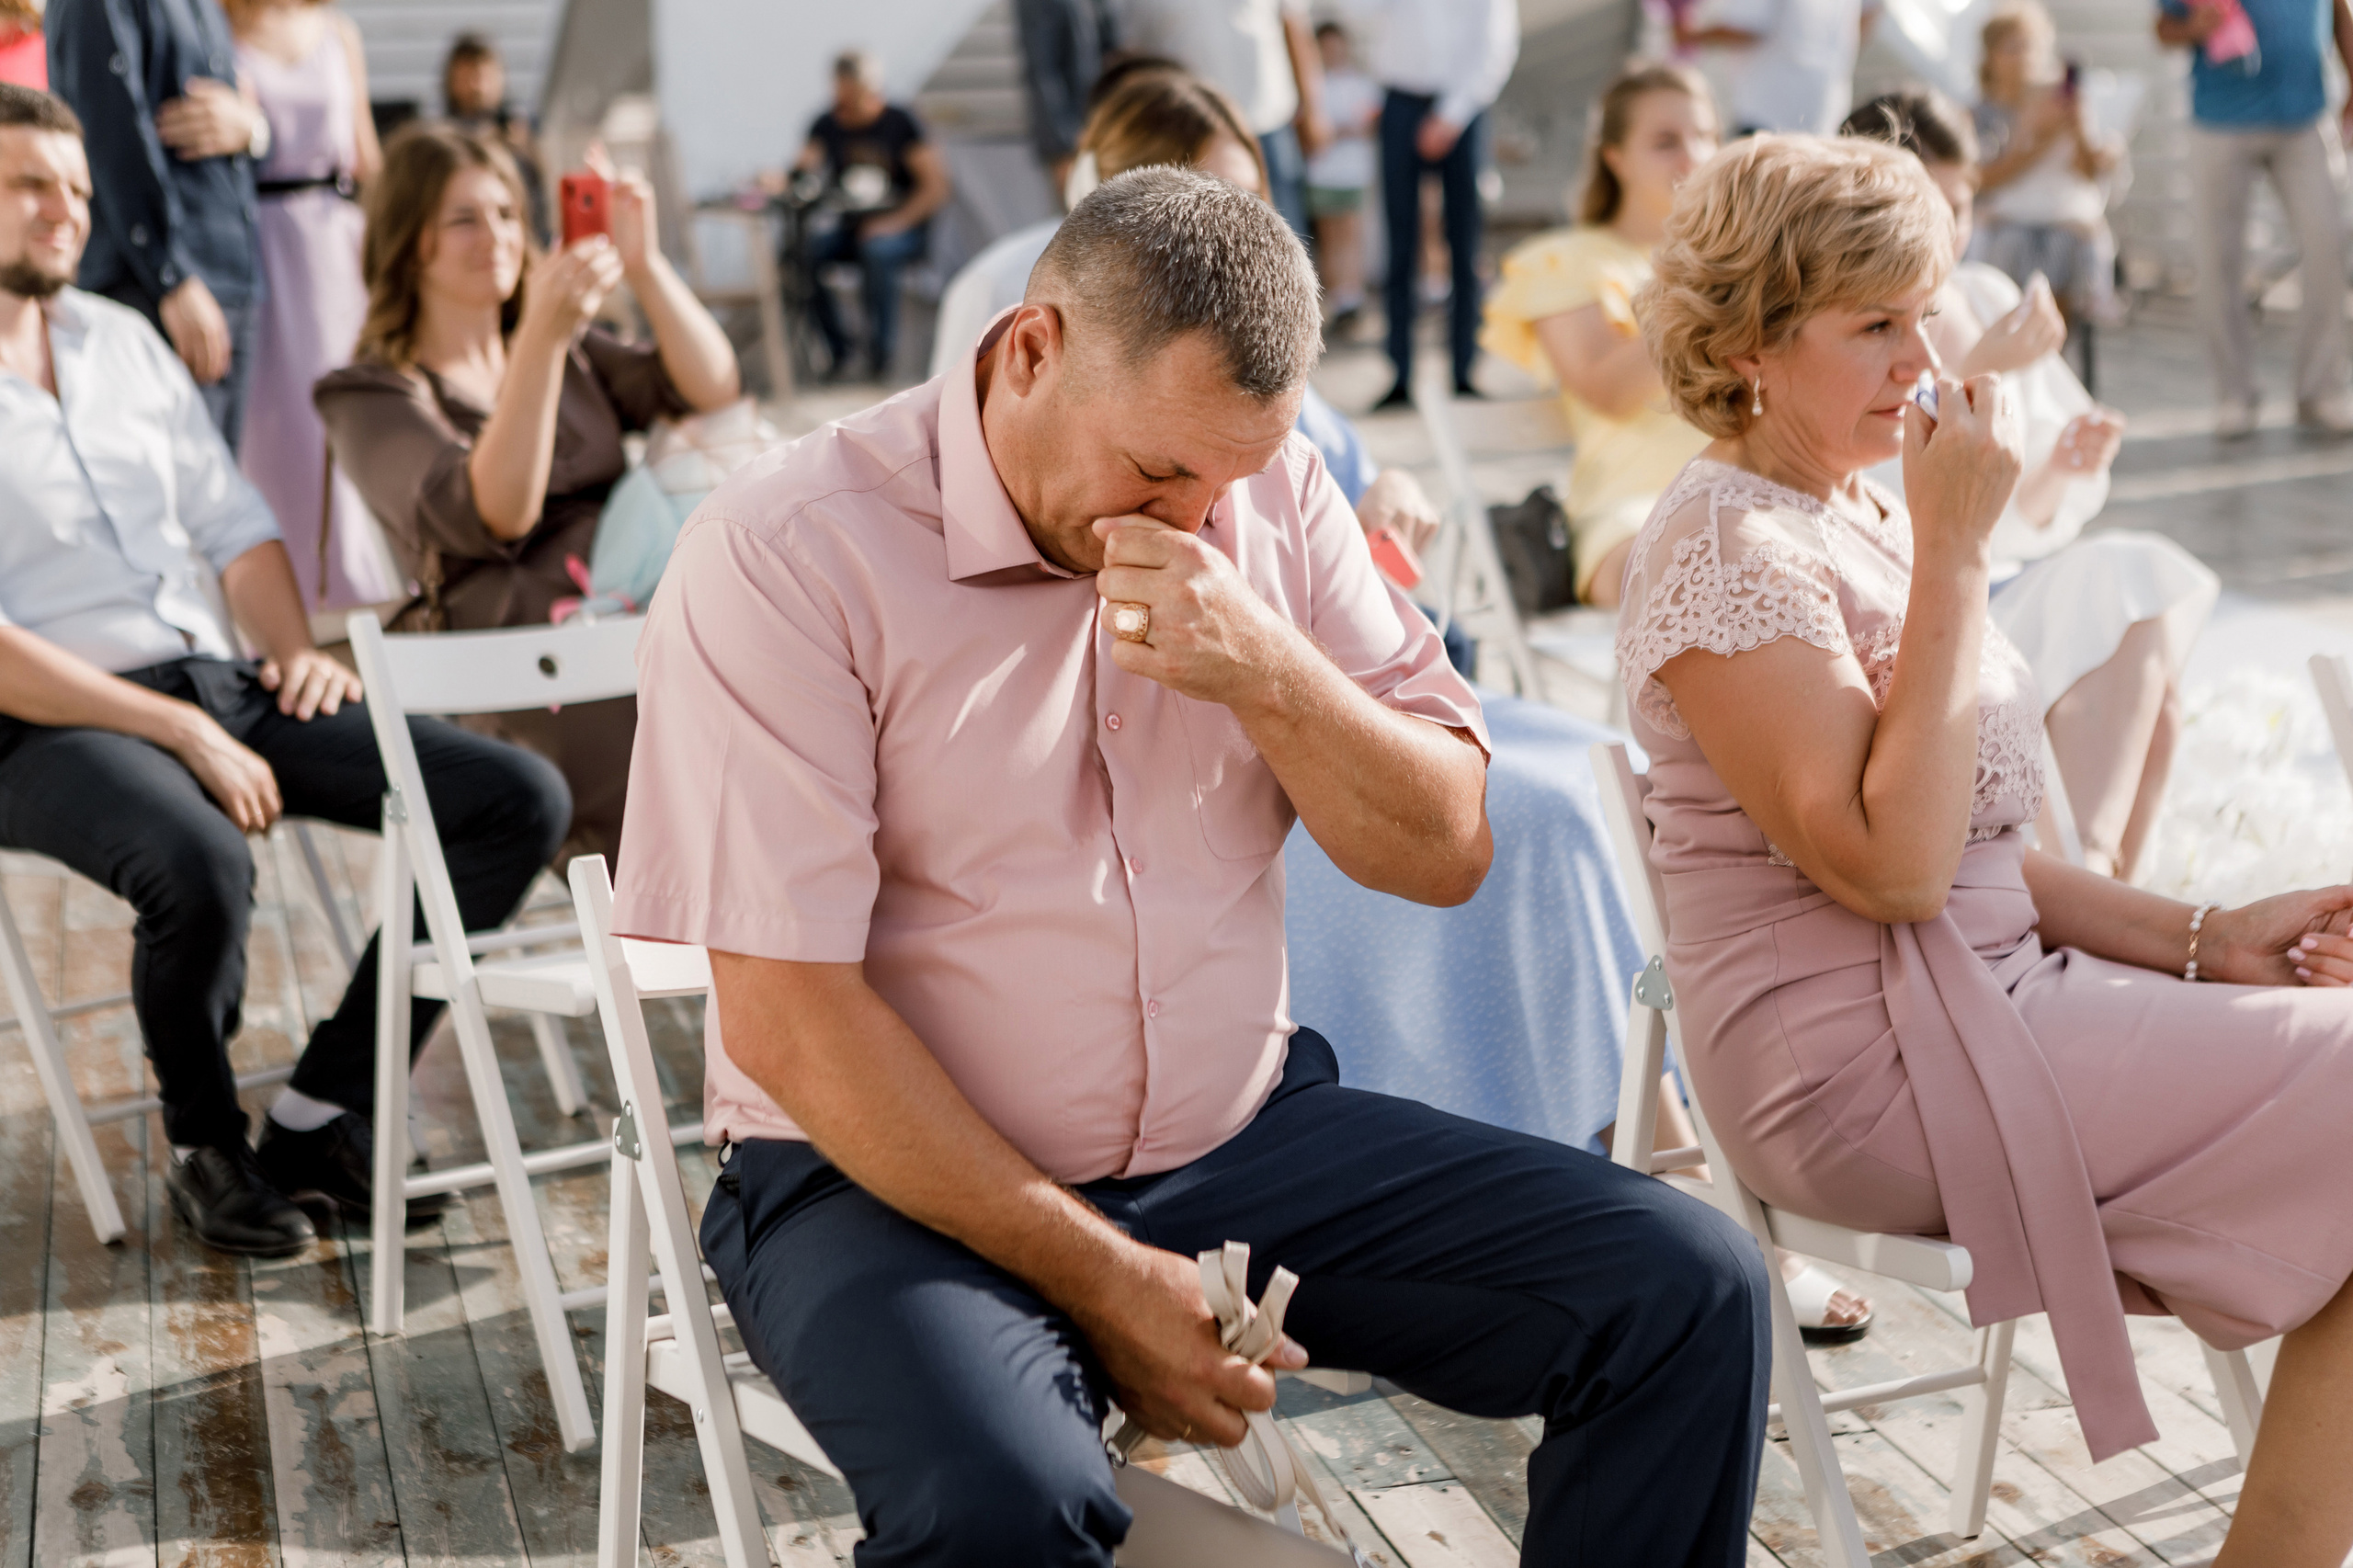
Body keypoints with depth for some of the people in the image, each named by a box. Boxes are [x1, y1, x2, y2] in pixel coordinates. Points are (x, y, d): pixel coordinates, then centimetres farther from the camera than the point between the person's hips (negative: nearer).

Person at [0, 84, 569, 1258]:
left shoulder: (121, 339, 16)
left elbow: (231, 521, 20)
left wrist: (294, 648, 0)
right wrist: (180, 731, -19)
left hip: (218, 683, 7)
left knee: (519, 802, -9)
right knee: (201, 867, -41)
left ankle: (317, 1121, -3)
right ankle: (204, 1147, -9)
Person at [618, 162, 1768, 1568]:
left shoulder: (1273, 494, 4)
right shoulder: (787, 554, -14)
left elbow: (1448, 853, 3)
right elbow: (783, 1020, -16)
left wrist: (1270, 675, -17)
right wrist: (1103, 1281, -16)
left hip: (1243, 1132, 5)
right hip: (904, 1182, -5)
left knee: (1689, 1287, -10)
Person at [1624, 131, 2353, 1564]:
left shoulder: (1859, 514, 14)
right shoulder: (1727, 547, -14)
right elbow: (1889, 861, -24)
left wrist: (2207, 936, 5)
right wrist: (1956, 550, -19)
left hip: (1986, 990, 9)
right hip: (1872, 1075, -9)